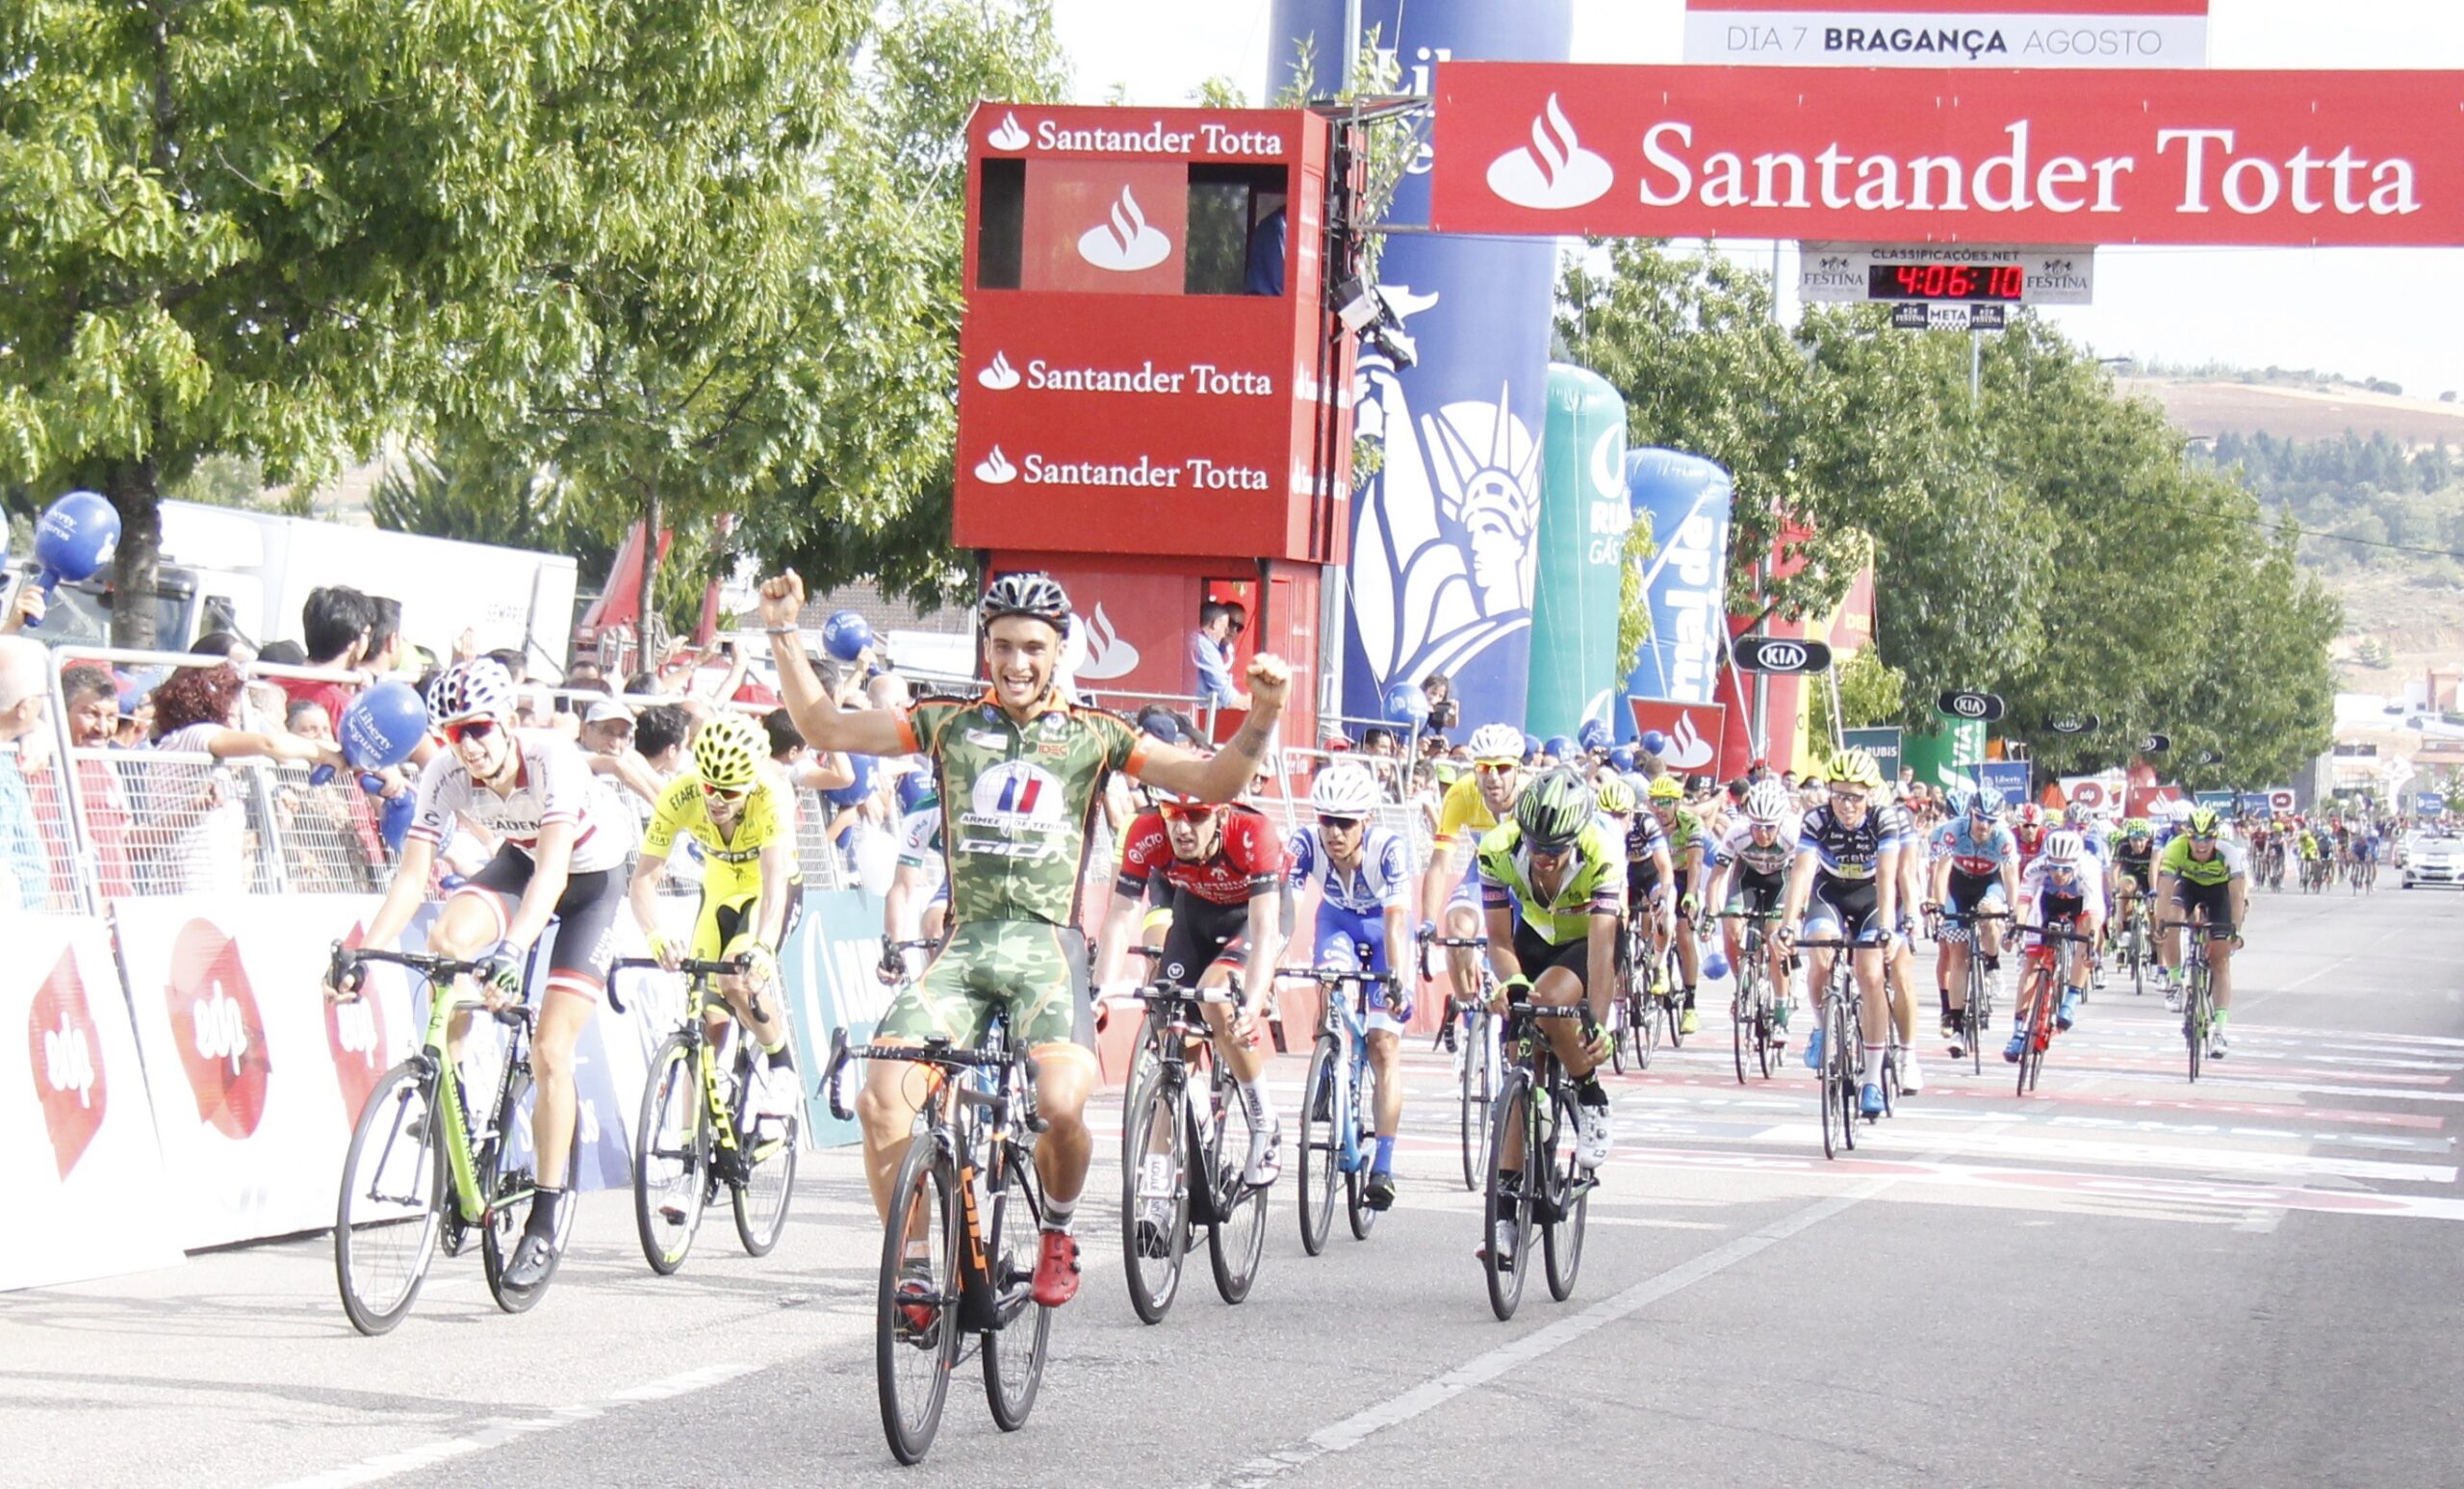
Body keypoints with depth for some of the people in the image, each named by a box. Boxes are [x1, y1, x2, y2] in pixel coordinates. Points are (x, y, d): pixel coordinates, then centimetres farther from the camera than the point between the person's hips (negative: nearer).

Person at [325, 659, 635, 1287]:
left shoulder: (552, 759, -35)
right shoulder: (446, 774, -22)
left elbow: (553, 870, -44)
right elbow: (411, 876, -25)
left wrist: (511, 952, -58)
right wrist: (361, 952, -39)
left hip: (590, 876, -4)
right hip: (519, 863, 4)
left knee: (549, 1052, -13)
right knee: (446, 938, -28)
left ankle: (548, 1210, -1)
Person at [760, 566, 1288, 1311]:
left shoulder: (1090, 736, 8)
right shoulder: (948, 724, 13)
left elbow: (1212, 781, 3)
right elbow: (824, 727, 14)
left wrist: (1261, 717, -13)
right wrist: (785, 635, 4)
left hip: (1046, 946, -2)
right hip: (963, 943, 2)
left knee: (1061, 1106, -26)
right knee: (881, 1101, -16)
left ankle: (1059, 1229, 6)